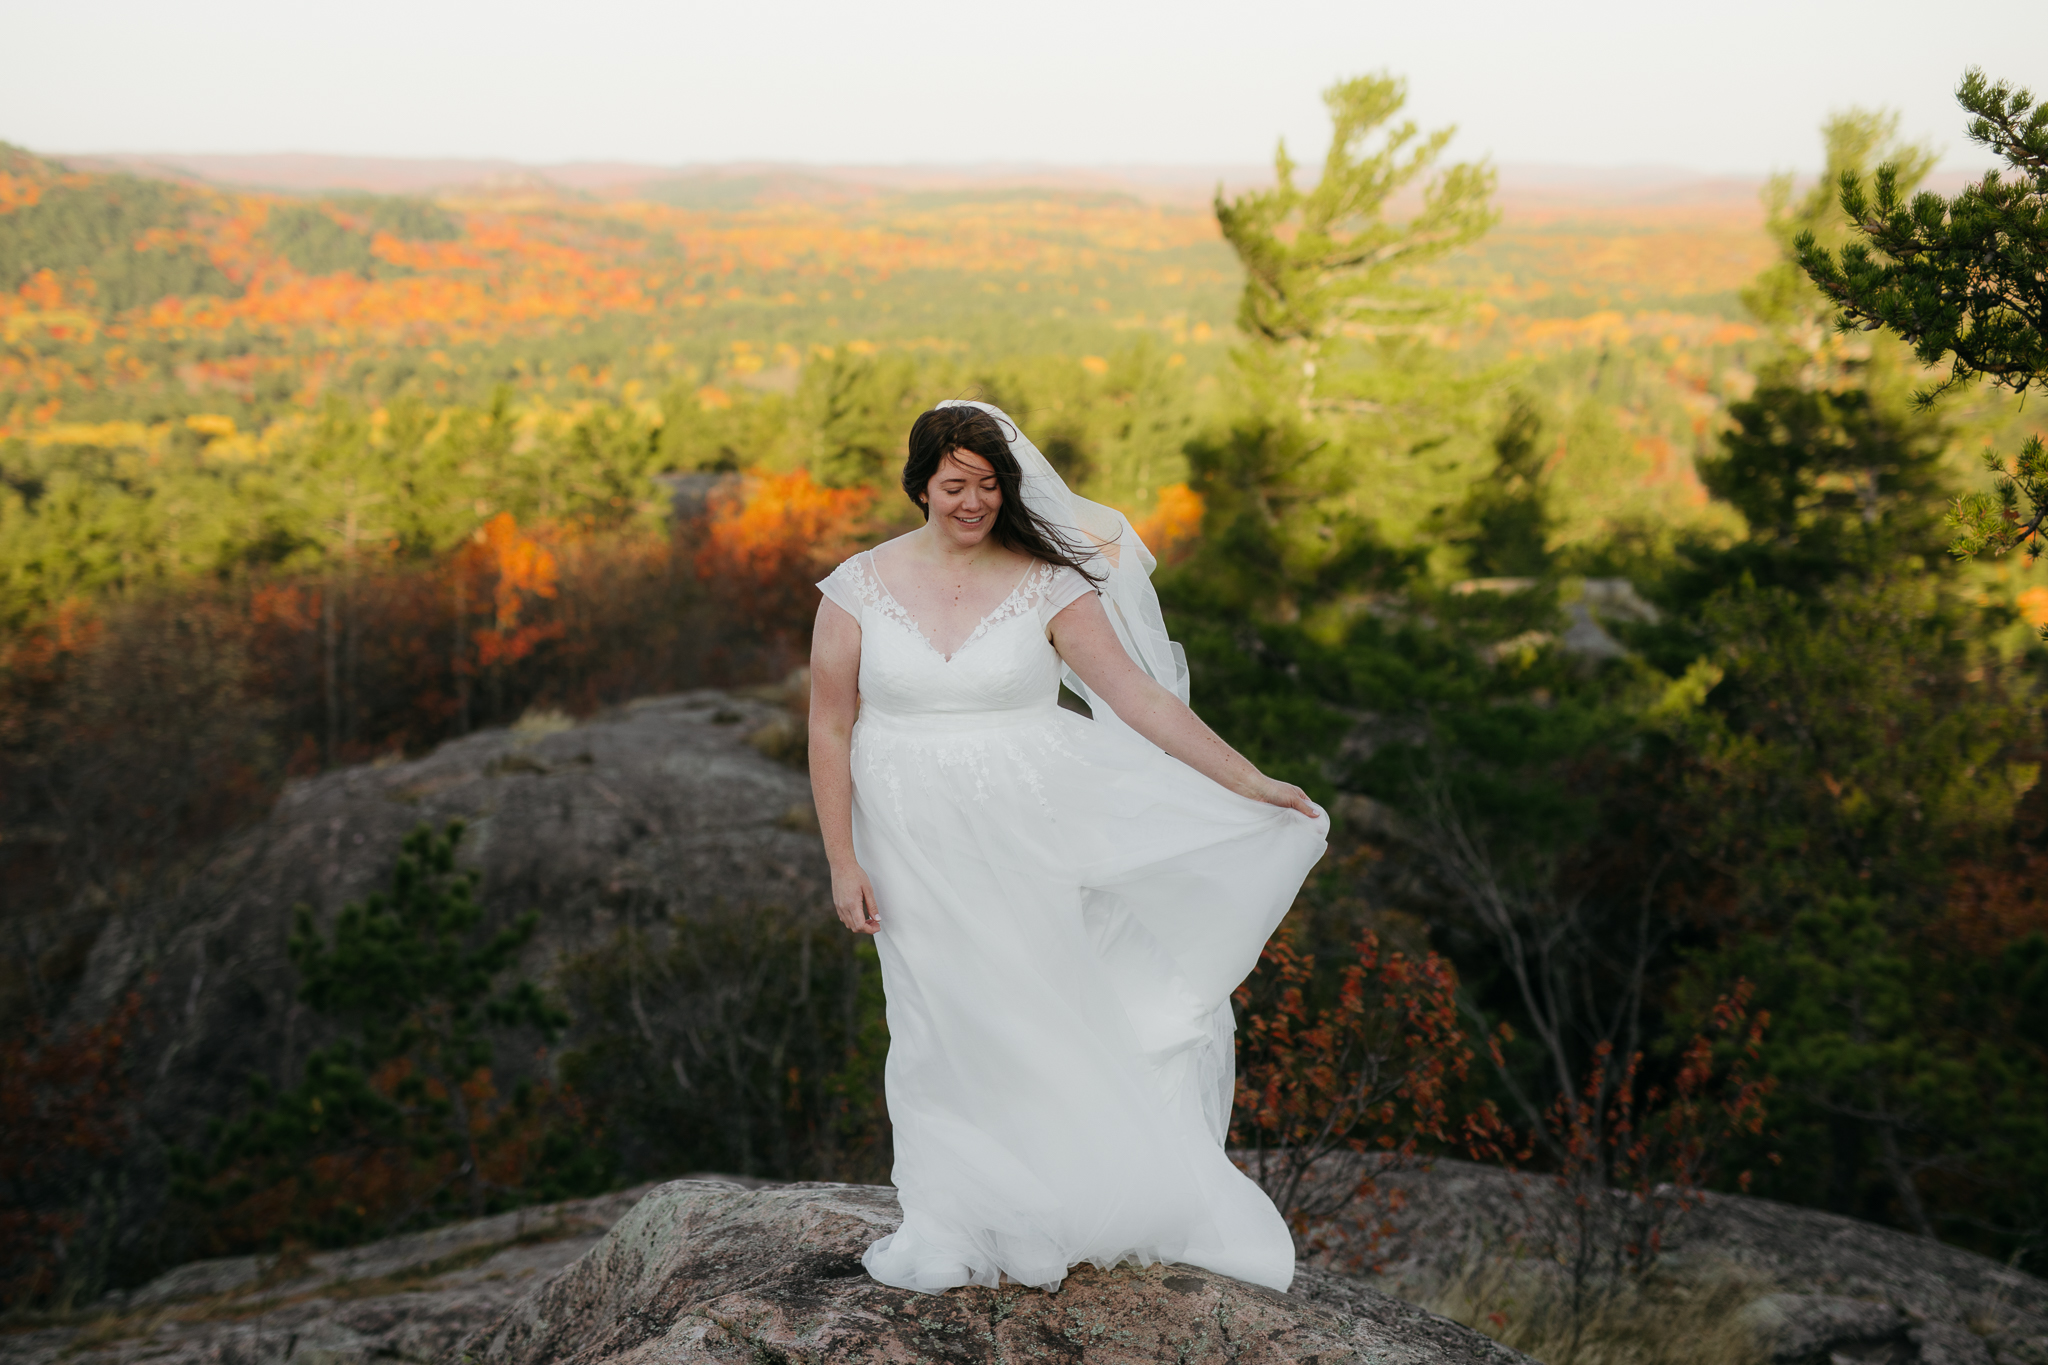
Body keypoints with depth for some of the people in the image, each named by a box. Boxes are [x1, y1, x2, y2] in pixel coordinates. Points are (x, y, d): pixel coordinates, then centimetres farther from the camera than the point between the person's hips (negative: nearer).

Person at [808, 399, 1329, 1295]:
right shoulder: (861, 586, -1)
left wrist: (1248, 783, -7)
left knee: (1040, 1014, 3)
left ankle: (1050, 1213, 20)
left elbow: (1139, 695, -4)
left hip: (1027, 840, -1)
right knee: (942, 1028, 6)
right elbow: (830, 729, 2)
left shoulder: (1045, 585, -3)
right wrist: (843, 863, -1)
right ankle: (954, 1226, 20)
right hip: (916, 850, 1)